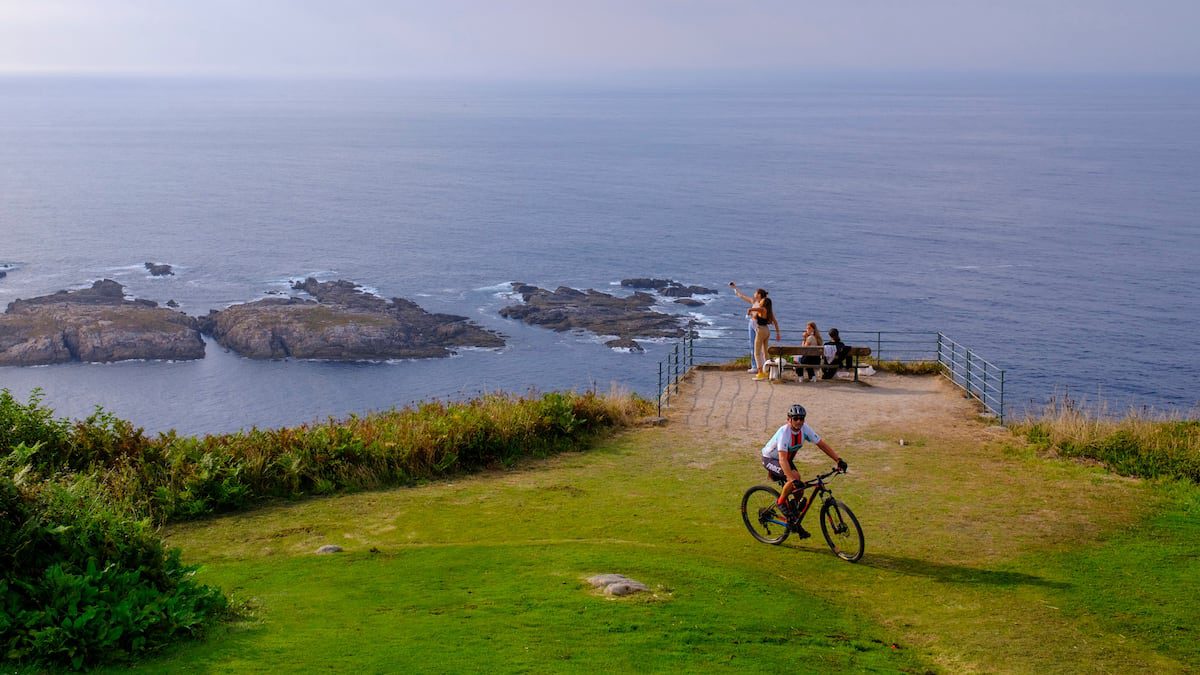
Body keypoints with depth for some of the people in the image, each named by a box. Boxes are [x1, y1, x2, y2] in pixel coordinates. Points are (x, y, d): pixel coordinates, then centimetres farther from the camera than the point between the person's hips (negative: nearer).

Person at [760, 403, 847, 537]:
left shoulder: (805, 428, -16)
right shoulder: (784, 432, -35)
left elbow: (822, 444, -11)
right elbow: (782, 459, -44)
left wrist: (839, 460, -22)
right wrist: (793, 479, -55)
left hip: (788, 459, 7)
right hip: (770, 459, -7)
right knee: (794, 479, -31)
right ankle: (780, 502, -7)